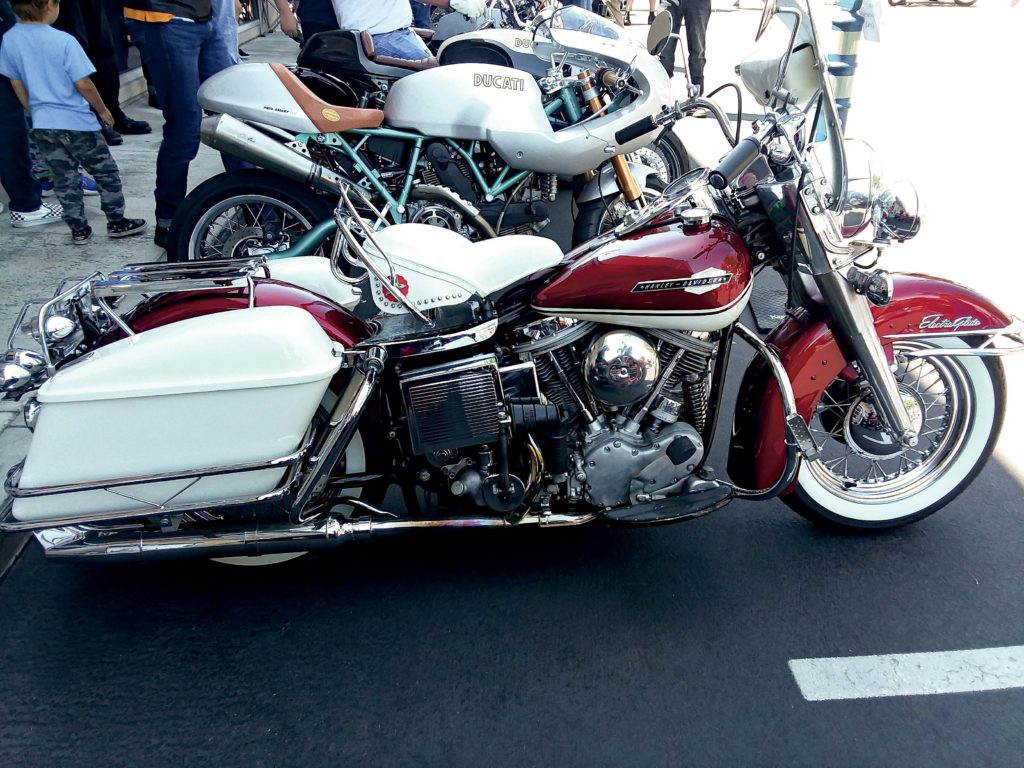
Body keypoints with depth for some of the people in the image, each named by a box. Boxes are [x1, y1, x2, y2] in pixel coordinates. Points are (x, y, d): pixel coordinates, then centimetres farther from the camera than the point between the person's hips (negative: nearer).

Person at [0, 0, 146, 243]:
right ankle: (116, 222, 18)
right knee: (106, 172, 12)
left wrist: (35, 111, 21)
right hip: (77, 123, -5)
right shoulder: (63, 41, -19)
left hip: (42, 125, 5)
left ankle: (78, 229, 19)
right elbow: (83, 84, -16)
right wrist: (103, 110, 0)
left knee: (64, 178, 15)